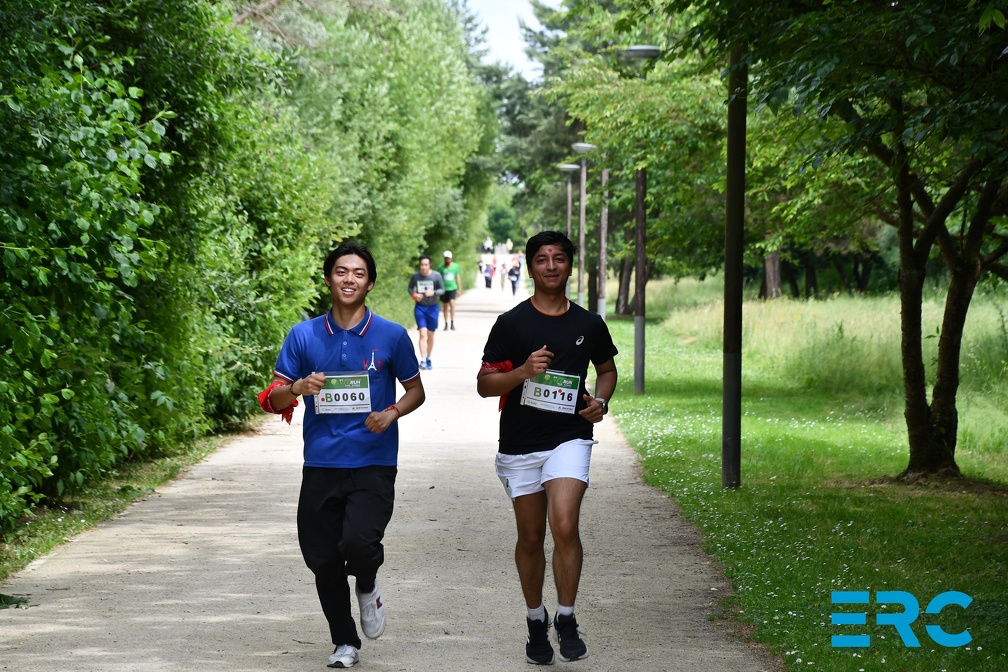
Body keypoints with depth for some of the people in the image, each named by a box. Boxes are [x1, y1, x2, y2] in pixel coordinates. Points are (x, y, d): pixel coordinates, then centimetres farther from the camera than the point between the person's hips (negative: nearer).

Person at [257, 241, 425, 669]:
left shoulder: (392, 337, 1)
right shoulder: (303, 336, 4)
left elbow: (416, 390, 12)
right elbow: (273, 400, 7)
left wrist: (393, 412, -8)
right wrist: (298, 388, -15)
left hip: (373, 464, -2)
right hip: (321, 465, 3)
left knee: (359, 542, -24)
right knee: (323, 560, 6)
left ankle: (367, 586, 13)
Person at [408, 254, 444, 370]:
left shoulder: (436, 275, -7)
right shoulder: (415, 276, -4)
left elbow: (442, 290, -1)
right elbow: (410, 287, 11)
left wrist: (433, 292, -22)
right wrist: (413, 294, -11)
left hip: (432, 308, 1)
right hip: (420, 308, -1)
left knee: (431, 335, 10)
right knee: (423, 334, -14)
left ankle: (428, 359, 26)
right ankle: (423, 360, -19)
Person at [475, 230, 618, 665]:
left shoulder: (589, 325, 5)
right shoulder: (511, 323, -1)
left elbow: (607, 369, 22)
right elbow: (484, 384, -1)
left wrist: (601, 400, 2)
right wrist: (523, 371, -19)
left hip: (569, 438, 0)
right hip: (520, 444, 0)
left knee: (564, 527, -19)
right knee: (531, 538, 10)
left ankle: (566, 620, -6)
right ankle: (536, 621, 29)